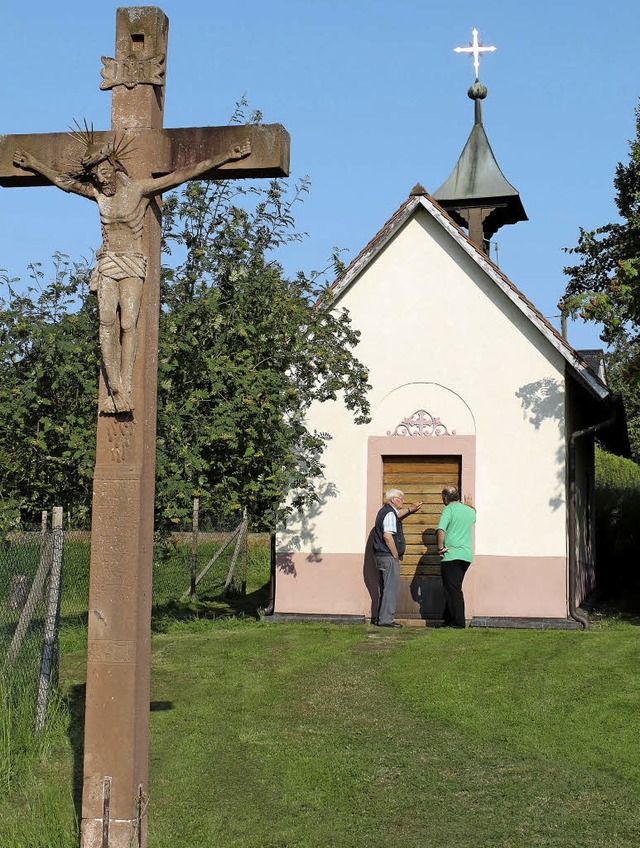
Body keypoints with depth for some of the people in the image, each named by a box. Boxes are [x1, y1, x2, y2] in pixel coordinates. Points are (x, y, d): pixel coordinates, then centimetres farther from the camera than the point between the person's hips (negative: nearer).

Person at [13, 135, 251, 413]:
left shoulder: (140, 189, -2)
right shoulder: (97, 193, 11)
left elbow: (182, 174, -6)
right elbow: (63, 181, 26)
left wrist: (226, 156, -10)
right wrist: (34, 164, 36)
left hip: (132, 265, -3)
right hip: (107, 265, 3)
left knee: (127, 324, -16)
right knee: (107, 321, -17)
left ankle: (124, 389, -18)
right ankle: (115, 387, -21)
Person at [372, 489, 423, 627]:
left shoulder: (385, 511, 17)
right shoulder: (389, 514, -14)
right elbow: (387, 536, -24)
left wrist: (410, 509, 36)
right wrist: (396, 555, -18)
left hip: (382, 556, 10)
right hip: (389, 556, -10)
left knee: (385, 588, 15)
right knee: (392, 587, -8)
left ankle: (380, 618, 19)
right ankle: (385, 619, -9)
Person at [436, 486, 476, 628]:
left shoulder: (449, 509, -7)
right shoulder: (469, 510, 13)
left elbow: (440, 530, -22)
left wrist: (440, 547, -12)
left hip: (452, 555, -7)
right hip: (467, 555, 7)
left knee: (453, 589, -2)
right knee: (454, 588, 16)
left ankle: (458, 622, -3)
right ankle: (448, 618, 22)